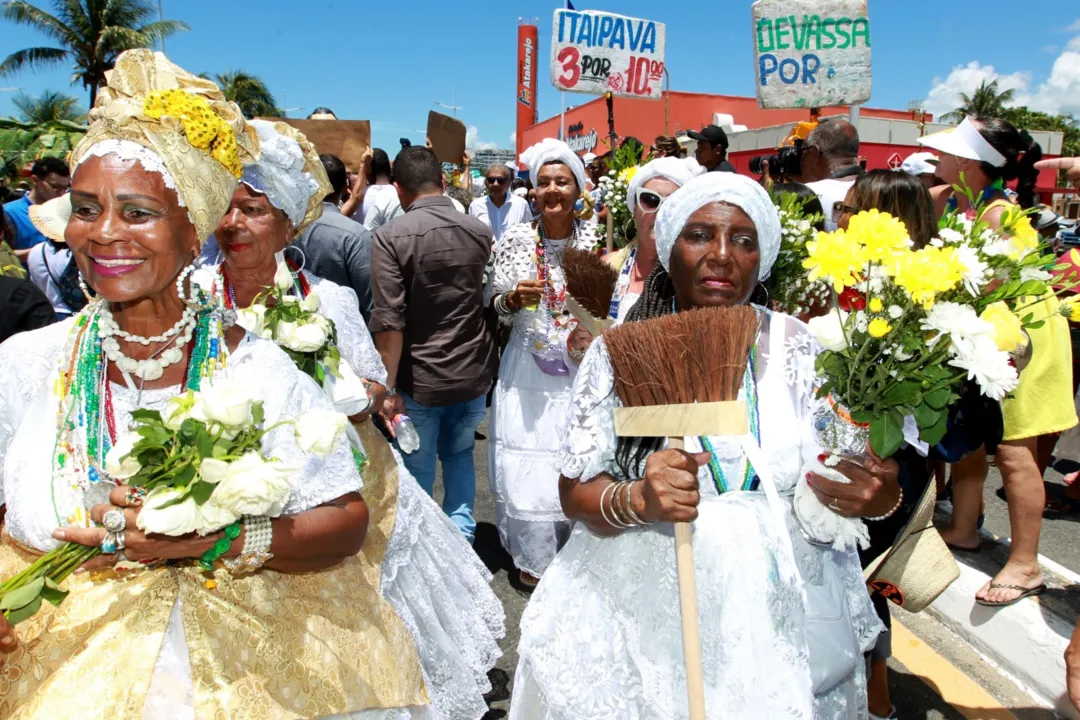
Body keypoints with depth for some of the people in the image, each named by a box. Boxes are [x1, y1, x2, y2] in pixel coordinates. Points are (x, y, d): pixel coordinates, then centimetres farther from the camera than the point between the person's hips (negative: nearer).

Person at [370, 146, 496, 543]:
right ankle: (461, 533, 24)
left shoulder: (390, 237, -13)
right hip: (474, 375, 4)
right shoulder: (480, 231, 1)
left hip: (420, 379, -4)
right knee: (459, 453, 24)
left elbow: (389, 322, -17)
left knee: (417, 469, 13)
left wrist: (389, 387, -13)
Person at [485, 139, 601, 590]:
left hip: (580, 370, 0)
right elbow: (493, 305, 5)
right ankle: (533, 557, 27)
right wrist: (513, 299, -15)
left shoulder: (595, 240, -2)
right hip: (528, 370, 1)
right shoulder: (516, 240, -1)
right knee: (526, 463, 4)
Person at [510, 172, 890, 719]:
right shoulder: (619, 353, -8)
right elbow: (575, 492, -6)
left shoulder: (796, 346, -3)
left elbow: (838, 481, 0)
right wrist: (636, 500, -26)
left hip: (781, 618, 2)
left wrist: (874, 494, -22)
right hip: (645, 616, -1)